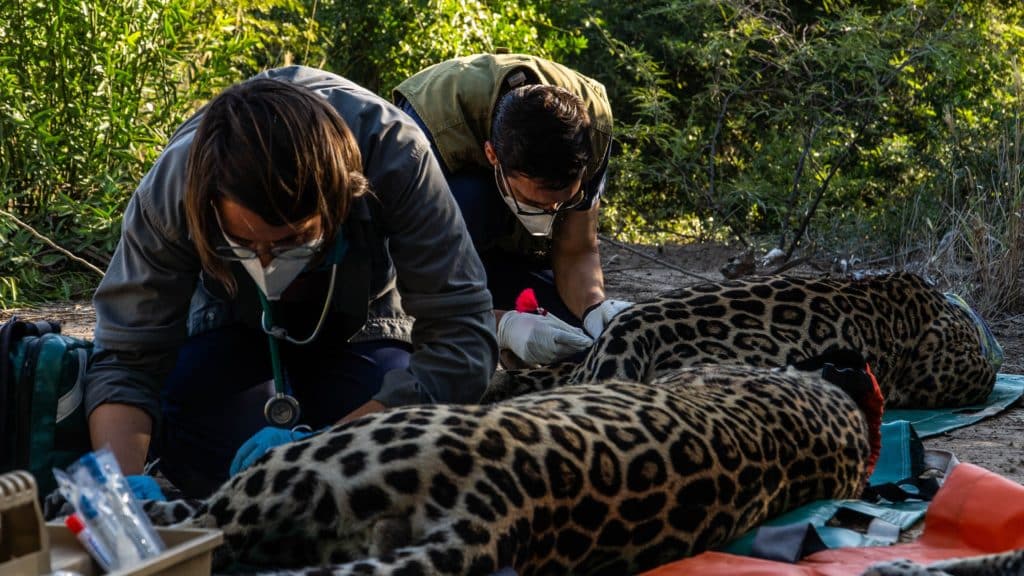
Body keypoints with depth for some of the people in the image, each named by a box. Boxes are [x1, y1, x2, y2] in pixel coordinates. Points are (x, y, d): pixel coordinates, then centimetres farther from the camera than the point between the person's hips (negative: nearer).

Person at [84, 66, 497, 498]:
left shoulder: (395, 156, -40)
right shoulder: (170, 190, -35)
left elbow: (462, 339, -40)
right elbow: (125, 359, -28)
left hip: (361, 324, 0)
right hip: (236, 325, 1)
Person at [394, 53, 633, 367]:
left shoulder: (592, 122, -27)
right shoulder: (436, 124, -39)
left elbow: (576, 252, -20)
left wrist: (594, 306, -41)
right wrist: (505, 325, -54)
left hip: (518, 247, 3)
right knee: (468, 200, -38)